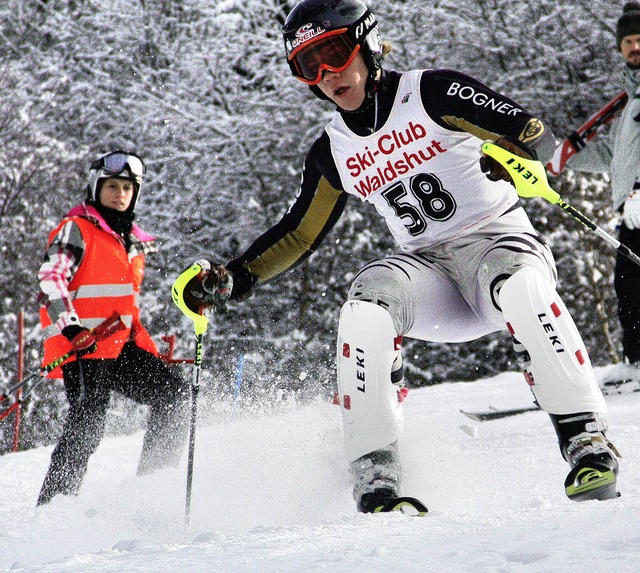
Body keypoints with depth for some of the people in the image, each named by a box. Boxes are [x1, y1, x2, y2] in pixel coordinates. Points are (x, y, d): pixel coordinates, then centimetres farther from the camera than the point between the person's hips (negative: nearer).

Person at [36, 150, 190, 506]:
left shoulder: (132, 241, 23)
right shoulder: (76, 229, -1)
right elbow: (51, 279, -14)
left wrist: (149, 349, 23)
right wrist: (70, 327, -27)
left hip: (122, 346, 8)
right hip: (81, 347, -7)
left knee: (174, 394, -6)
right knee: (88, 424, -18)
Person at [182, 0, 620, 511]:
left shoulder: (433, 93, -2)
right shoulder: (332, 156, 12)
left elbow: (535, 134, -6)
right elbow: (299, 235, 22)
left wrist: (512, 157, -29)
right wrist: (233, 279, 10)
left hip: (498, 238, -3)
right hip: (428, 271, 3)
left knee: (521, 289, -39)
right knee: (365, 311, -30)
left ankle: (588, 441, -35)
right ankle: (376, 477, -29)